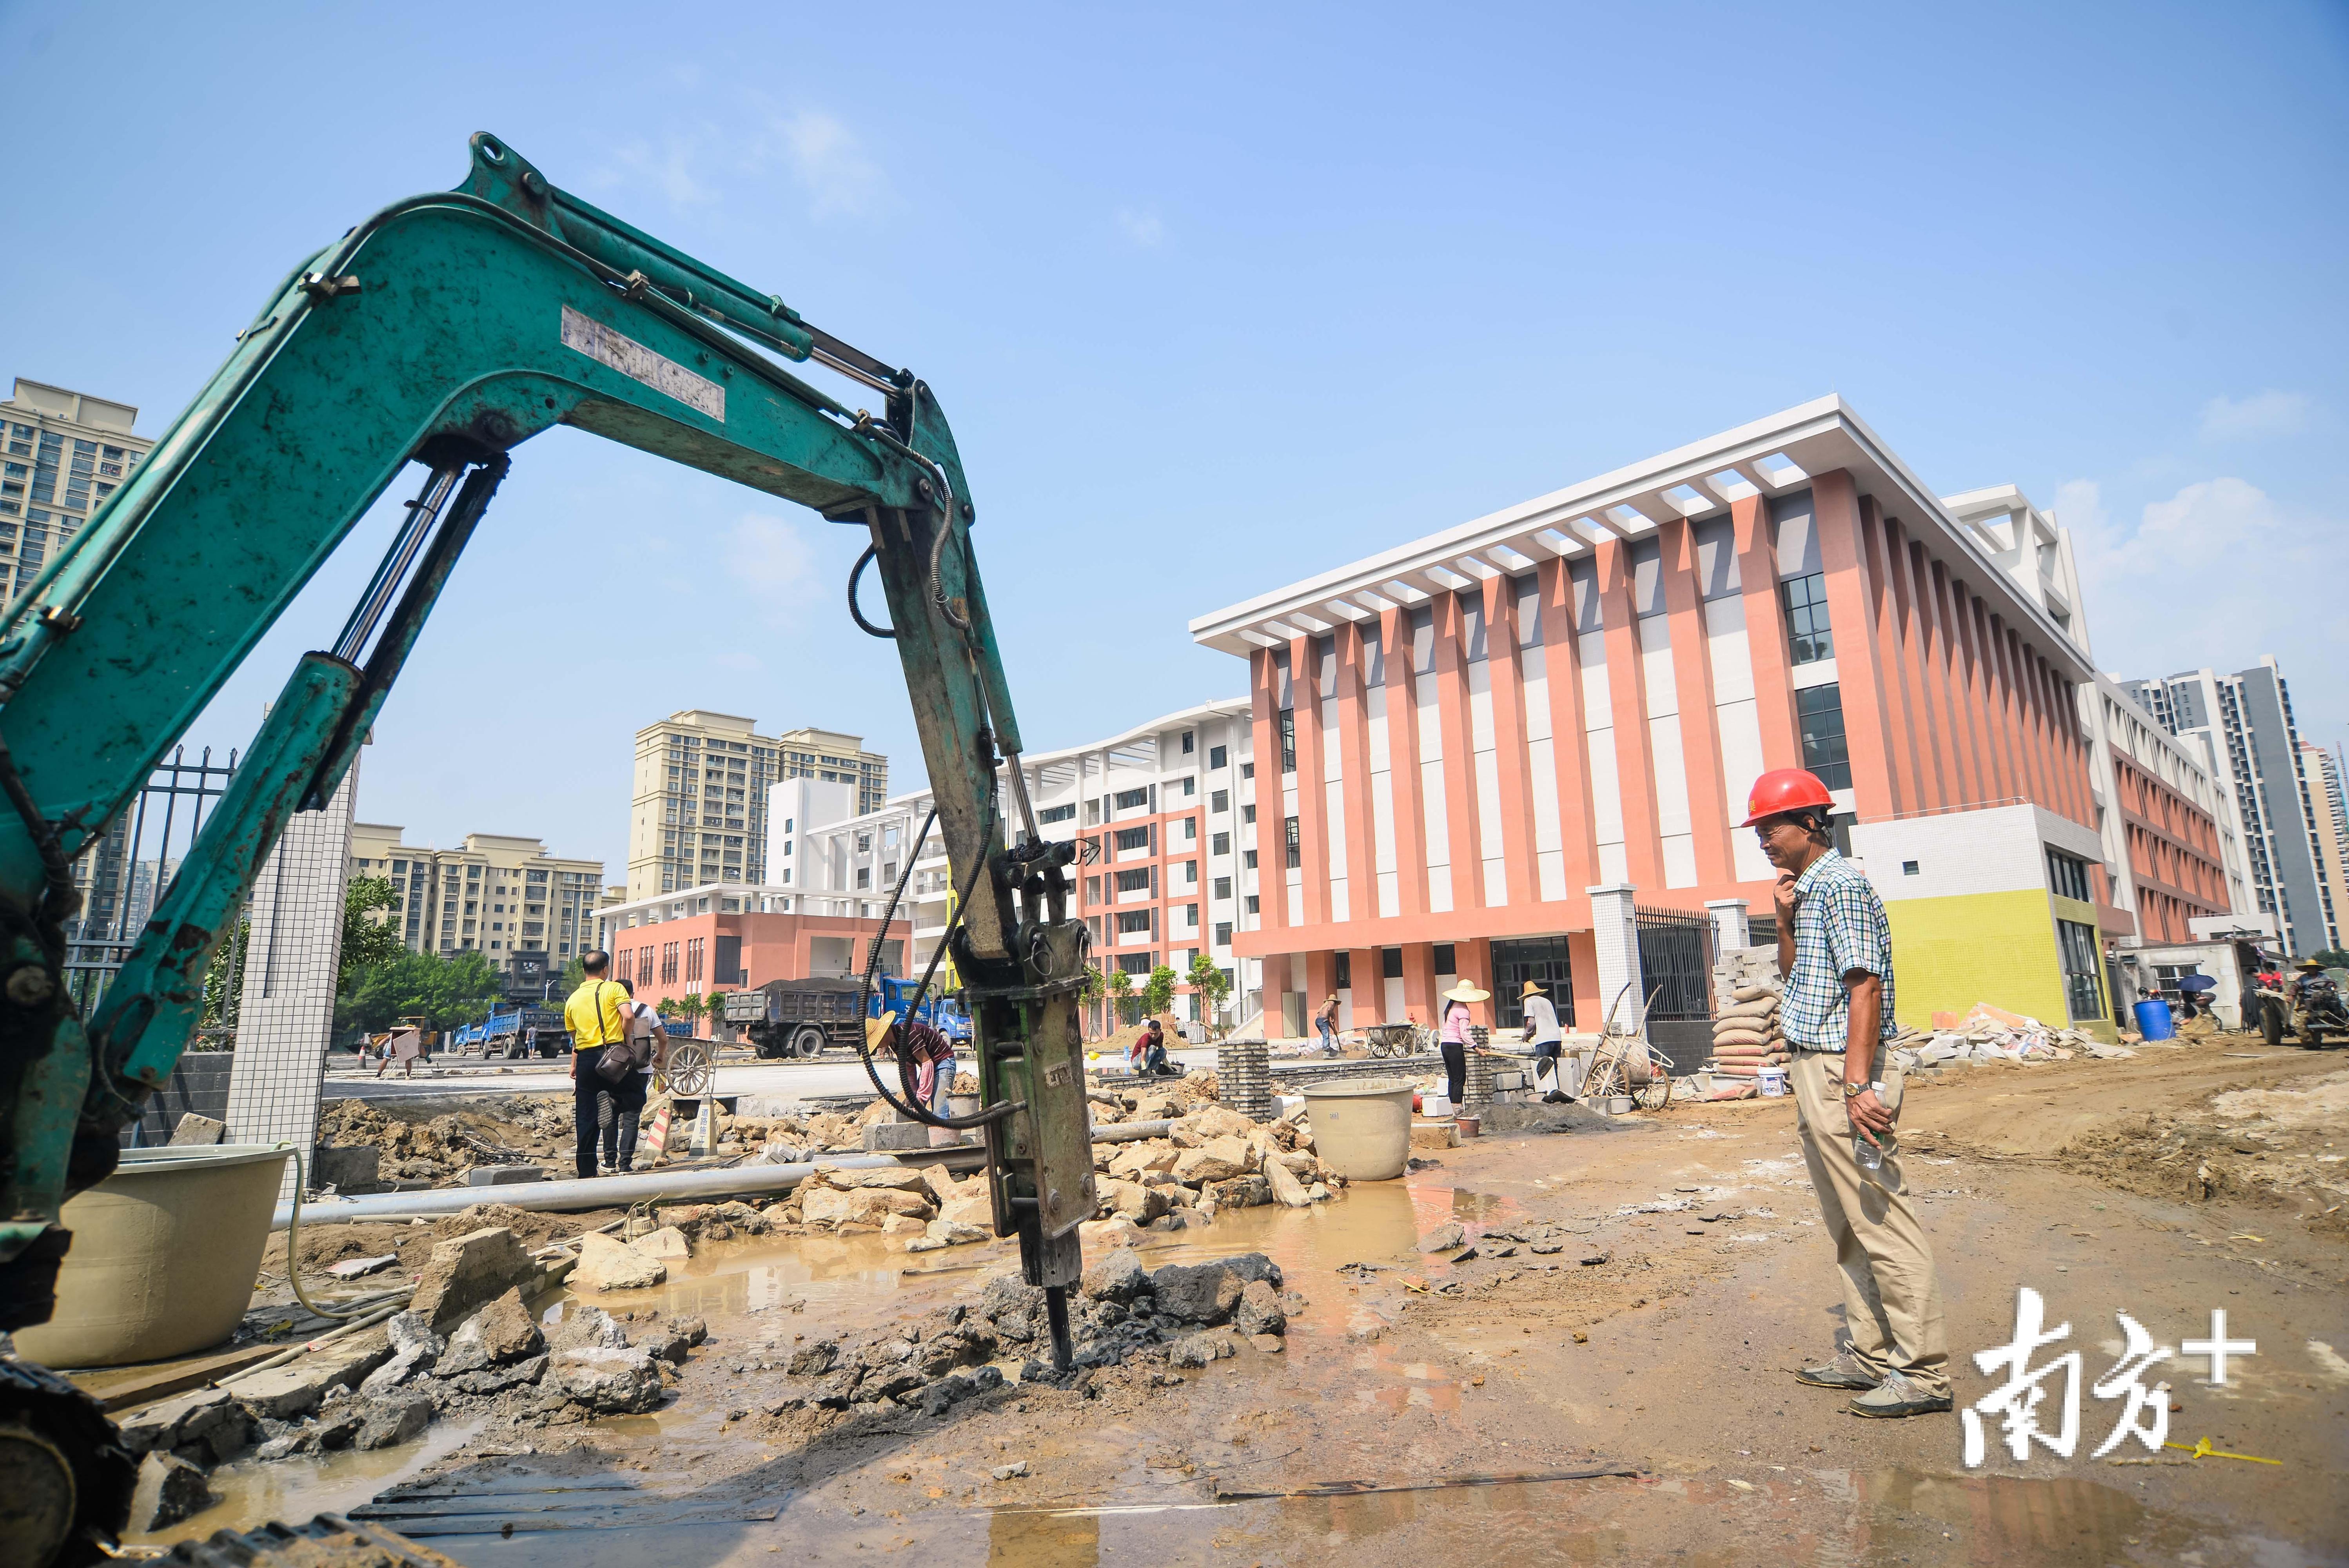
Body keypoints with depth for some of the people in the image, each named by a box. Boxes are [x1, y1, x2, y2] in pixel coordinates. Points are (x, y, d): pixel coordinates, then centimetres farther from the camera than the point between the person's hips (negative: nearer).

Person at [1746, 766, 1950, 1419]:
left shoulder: (1841, 884, -14)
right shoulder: (1807, 889, 15)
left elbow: (1865, 986, -20)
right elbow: (1792, 973, 23)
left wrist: (1859, 1085, -24)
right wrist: (1786, 919, 7)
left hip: (1843, 1070, -10)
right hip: (1813, 1070, 10)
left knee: (1882, 1221, -3)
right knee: (1847, 1225, 16)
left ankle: (1923, 1372, 6)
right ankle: (1868, 1354, 26)